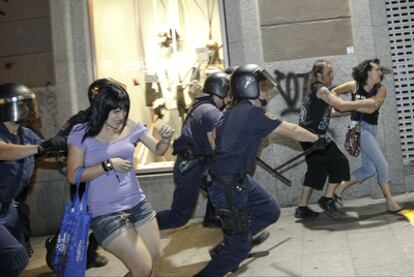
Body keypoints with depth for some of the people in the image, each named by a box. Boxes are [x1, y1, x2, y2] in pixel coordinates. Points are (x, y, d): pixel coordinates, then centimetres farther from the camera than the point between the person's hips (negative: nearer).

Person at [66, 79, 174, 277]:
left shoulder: (131, 127, 0)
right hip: (106, 213, -5)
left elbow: (158, 150, 8)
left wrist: (165, 139, -14)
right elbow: (73, 176, -11)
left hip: (138, 204, 5)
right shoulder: (82, 134, -10)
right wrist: (108, 165, -19)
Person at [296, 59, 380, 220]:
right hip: (314, 136, -10)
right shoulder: (321, 89, -11)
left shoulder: (315, 89, 19)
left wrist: (355, 107, 16)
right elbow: (341, 105, -20)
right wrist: (364, 103, -11)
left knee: (316, 170, 13)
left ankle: (302, 208, 13)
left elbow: (330, 112, 22)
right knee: (339, 163, -2)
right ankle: (328, 200, 1)